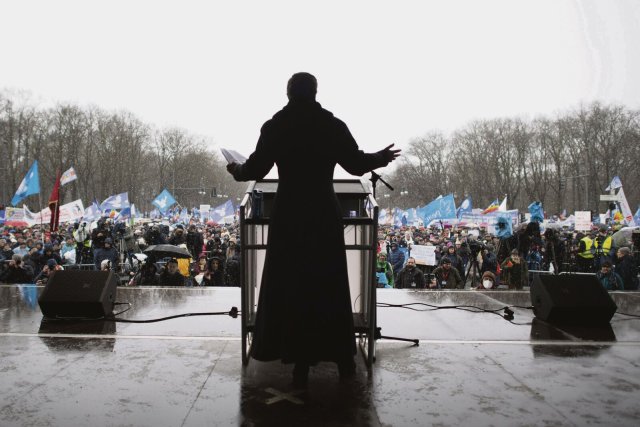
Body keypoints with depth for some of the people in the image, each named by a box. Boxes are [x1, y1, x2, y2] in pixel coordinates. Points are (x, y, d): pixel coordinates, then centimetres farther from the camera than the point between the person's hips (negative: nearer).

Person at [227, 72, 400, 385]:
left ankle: (301, 361, 12)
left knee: (291, 286, 9)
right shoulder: (332, 125, -3)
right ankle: (342, 358, 18)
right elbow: (356, 164, -1)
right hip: (324, 214, 1)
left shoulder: (274, 127, -2)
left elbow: (256, 169, -2)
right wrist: (382, 158, 19)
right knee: (330, 286, 11)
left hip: (288, 216, 0)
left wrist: (236, 171, 21)